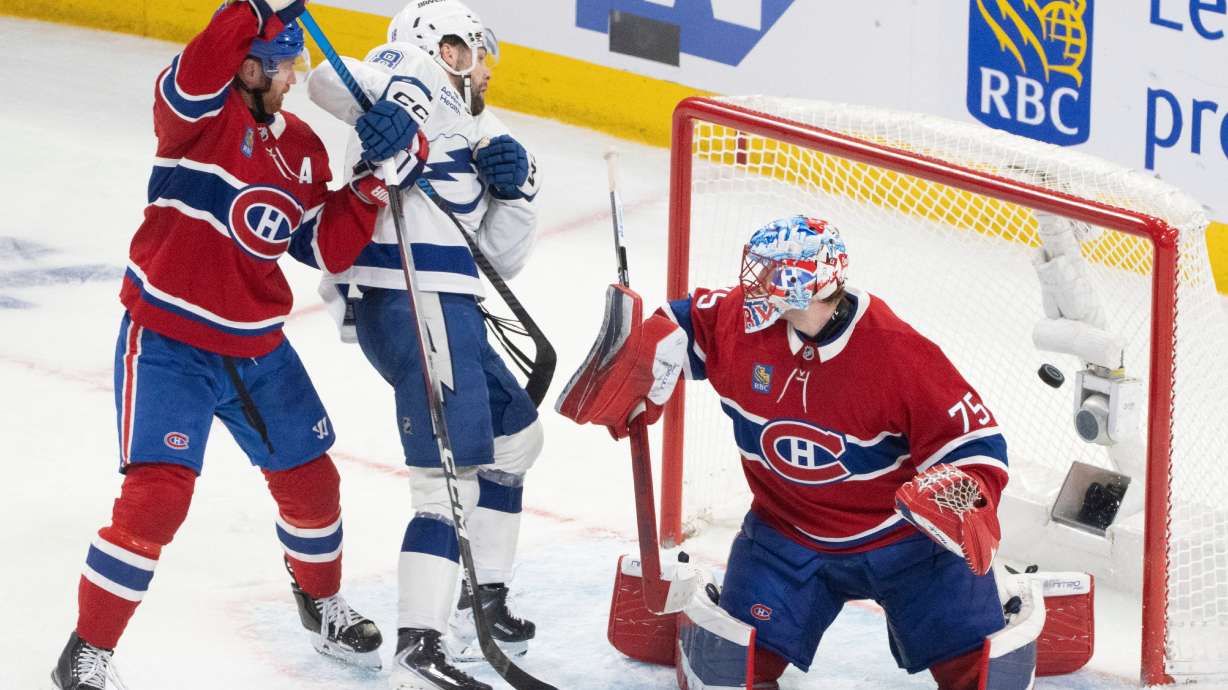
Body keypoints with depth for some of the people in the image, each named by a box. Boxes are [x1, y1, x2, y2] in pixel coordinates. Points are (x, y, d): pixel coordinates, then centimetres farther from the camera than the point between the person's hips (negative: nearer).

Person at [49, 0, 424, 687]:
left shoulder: (303, 148, 8)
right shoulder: (200, 109, -10)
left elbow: (333, 246, 5)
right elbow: (203, 68, -34)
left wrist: (375, 179, -8)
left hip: (258, 350, 6)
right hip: (167, 340, -6)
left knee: (310, 479, 16)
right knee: (157, 495, -17)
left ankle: (323, 603, 45)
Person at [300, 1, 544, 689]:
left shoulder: (476, 135, 28)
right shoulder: (416, 81, 2)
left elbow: (501, 258, 24)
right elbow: (332, 79, -18)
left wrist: (515, 190, 8)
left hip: (448, 307, 10)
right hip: (412, 303, -10)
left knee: (516, 433, 25)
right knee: (453, 475, -15)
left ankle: (482, 602, 32)